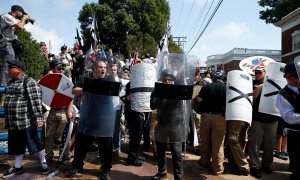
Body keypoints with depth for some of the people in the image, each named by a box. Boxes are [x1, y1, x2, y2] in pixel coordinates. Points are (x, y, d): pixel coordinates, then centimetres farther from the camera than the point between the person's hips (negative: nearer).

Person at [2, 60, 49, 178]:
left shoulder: (29, 82, -12)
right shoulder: (10, 83, 15)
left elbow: (36, 102, -18)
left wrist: (39, 118, -23)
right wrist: (7, 121, 24)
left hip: (26, 121, -8)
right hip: (12, 122, 8)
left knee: (34, 143, 2)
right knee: (16, 145, 16)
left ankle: (43, 163, 19)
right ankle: (18, 167, 29)